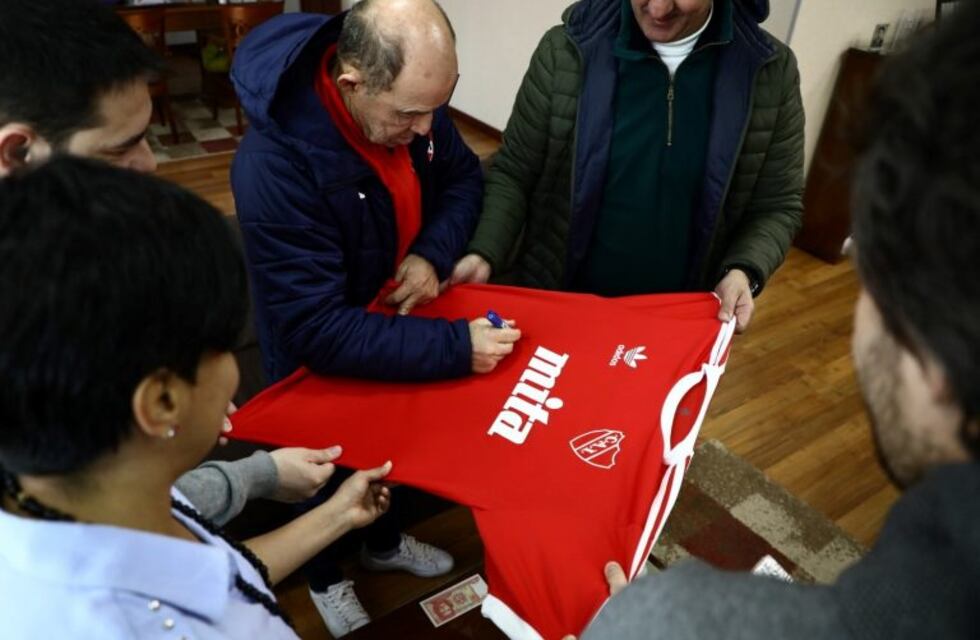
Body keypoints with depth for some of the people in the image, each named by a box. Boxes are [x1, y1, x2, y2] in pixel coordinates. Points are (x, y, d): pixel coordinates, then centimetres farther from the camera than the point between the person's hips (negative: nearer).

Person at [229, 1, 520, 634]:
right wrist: (455, 345, -38)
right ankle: (326, 578, 53)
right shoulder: (274, 163, -38)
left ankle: (385, 543, 60)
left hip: (399, 322, 6)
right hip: (320, 359, -5)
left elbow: (463, 176, -2)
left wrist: (434, 253, -21)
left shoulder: (410, 98, -19)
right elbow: (317, 330, -37)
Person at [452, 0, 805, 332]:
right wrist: (484, 254, -20)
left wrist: (744, 271, -19)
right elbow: (513, 174, -5)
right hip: (554, 303, 0)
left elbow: (777, 206, 0)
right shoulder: (566, 51, -12)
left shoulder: (771, 71, -8)